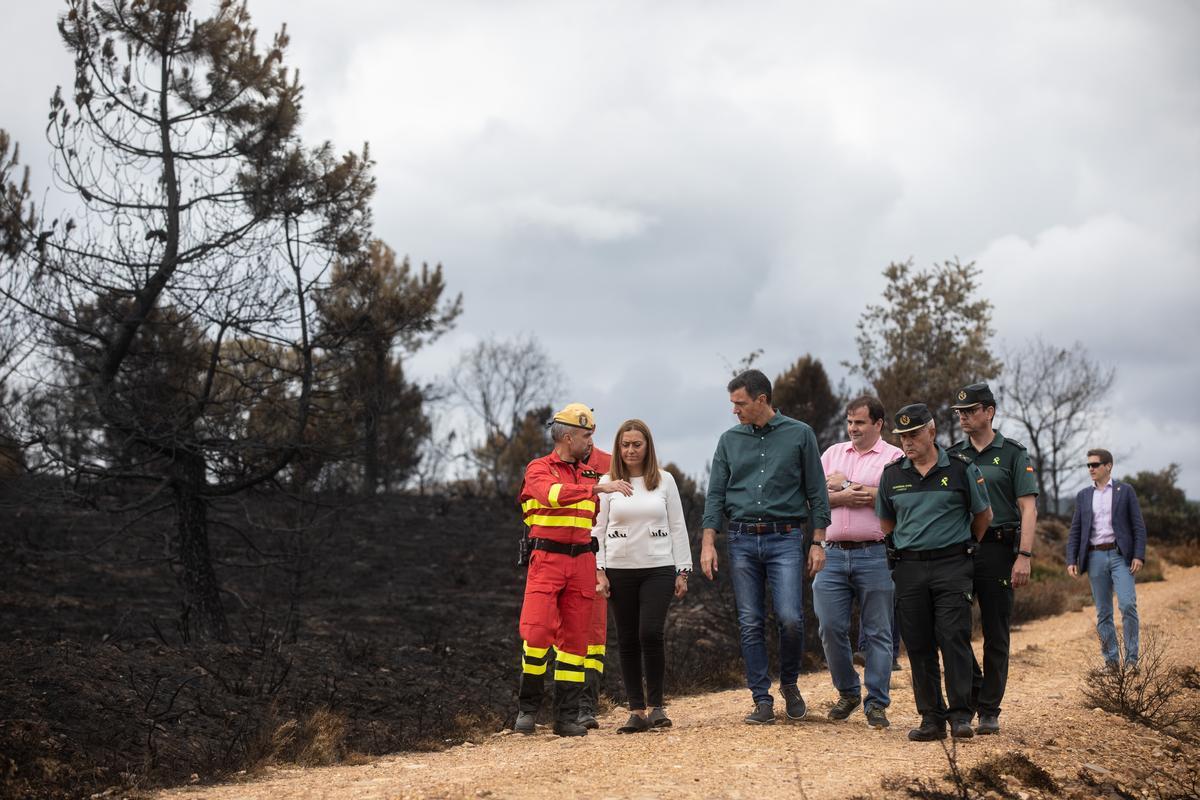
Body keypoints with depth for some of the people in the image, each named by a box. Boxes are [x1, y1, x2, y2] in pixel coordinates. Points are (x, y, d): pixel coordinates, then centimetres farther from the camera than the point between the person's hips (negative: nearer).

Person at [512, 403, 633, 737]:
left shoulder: (589, 474, 16)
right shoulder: (539, 469, -1)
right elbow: (554, 494, -24)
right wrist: (599, 488, -30)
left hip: (581, 561, 5)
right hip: (546, 559, -5)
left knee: (575, 638, 3)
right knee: (537, 632, -14)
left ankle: (567, 716, 6)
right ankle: (527, 708, 0)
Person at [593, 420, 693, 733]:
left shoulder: (664, 480, 6)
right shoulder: (607, 483, 5)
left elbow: (677, 527, 8)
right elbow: (598, 530, 6)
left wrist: (682, 570, 4)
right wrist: (599, 572, -2)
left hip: (658, 569, -1)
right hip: (620, 570, 1)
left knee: (650, 634, -15)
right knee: (628, 640, 2)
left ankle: (655, 705, -1)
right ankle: (636, 710, 8)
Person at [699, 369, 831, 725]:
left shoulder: (799, 435, 3)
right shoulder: (730, 440, 10)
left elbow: (817, 492, 4)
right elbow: (716, 494, 9)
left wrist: (818, 542, -1)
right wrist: (708, 543, 0)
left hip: (785, 538, -3)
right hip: (742, 540, 3)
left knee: (790, 618, -14)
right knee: (750, 624, 2)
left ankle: (789, 683, 11)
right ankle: (762, 700, 9)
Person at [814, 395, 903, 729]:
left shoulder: (894, 457, 3)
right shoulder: (833, 453, 17)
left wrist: (845, 485, -8)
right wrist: (844, 497, -10)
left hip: (875, 555, -4)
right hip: (833, 554, 4)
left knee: (877, 633, 0)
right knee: (831, 628, 0)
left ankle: (877, 703, 7)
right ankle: (847, 692, 19)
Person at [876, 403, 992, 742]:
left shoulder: (961, 469, 0)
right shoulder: (892, 474, 8)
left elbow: (983, 515, 13)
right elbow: (886, 523, 21)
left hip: (952, 565, -3)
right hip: (909, 569, 3)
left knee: (954, 639, -11)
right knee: (919, 646, 2)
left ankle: (960, 714, -6)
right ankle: (931, 718, 8)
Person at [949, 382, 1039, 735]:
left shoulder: (1012, 454, 1)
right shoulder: (952, 455, 12)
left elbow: (1028, 508, -5)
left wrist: (1024, 556, -15)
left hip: (997, 550, -3)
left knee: (995, 636, 1)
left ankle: (989, 711, 7)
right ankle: (973, 692, 14)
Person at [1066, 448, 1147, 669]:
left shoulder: (1125, 491, 5)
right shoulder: (1083, 496, 13)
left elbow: (1138, 526, 1)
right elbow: (1075, 531, 12)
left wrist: (1139, 556, -9)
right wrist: (1071, 560, 1)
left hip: (1120, 555, -3)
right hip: (1095, 557, 3)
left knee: (1128, 605, -14)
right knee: (1103, 612, 4)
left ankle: (1131, 658, -7)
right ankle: (1111, 660, 10)